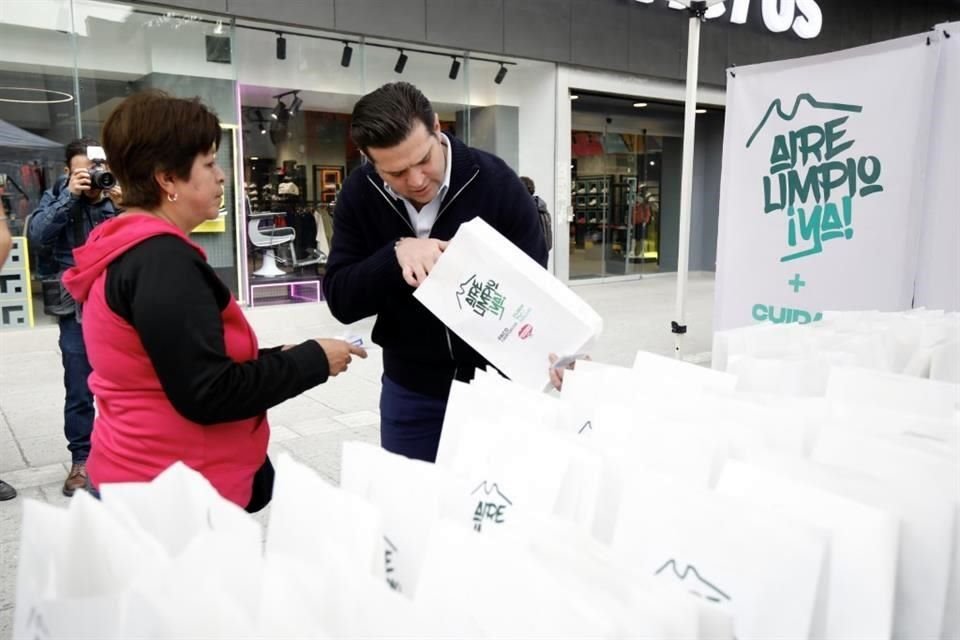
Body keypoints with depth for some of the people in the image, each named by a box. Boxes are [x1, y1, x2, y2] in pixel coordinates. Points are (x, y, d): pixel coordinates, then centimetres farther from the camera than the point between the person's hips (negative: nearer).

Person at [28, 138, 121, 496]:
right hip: (76, 310, 0)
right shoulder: (57, 196, 0)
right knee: (79, 393, 6)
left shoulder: (119, 194, 0)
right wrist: (69, 195, -21)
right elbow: (36, 234, -15)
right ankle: (81, 460, 20)